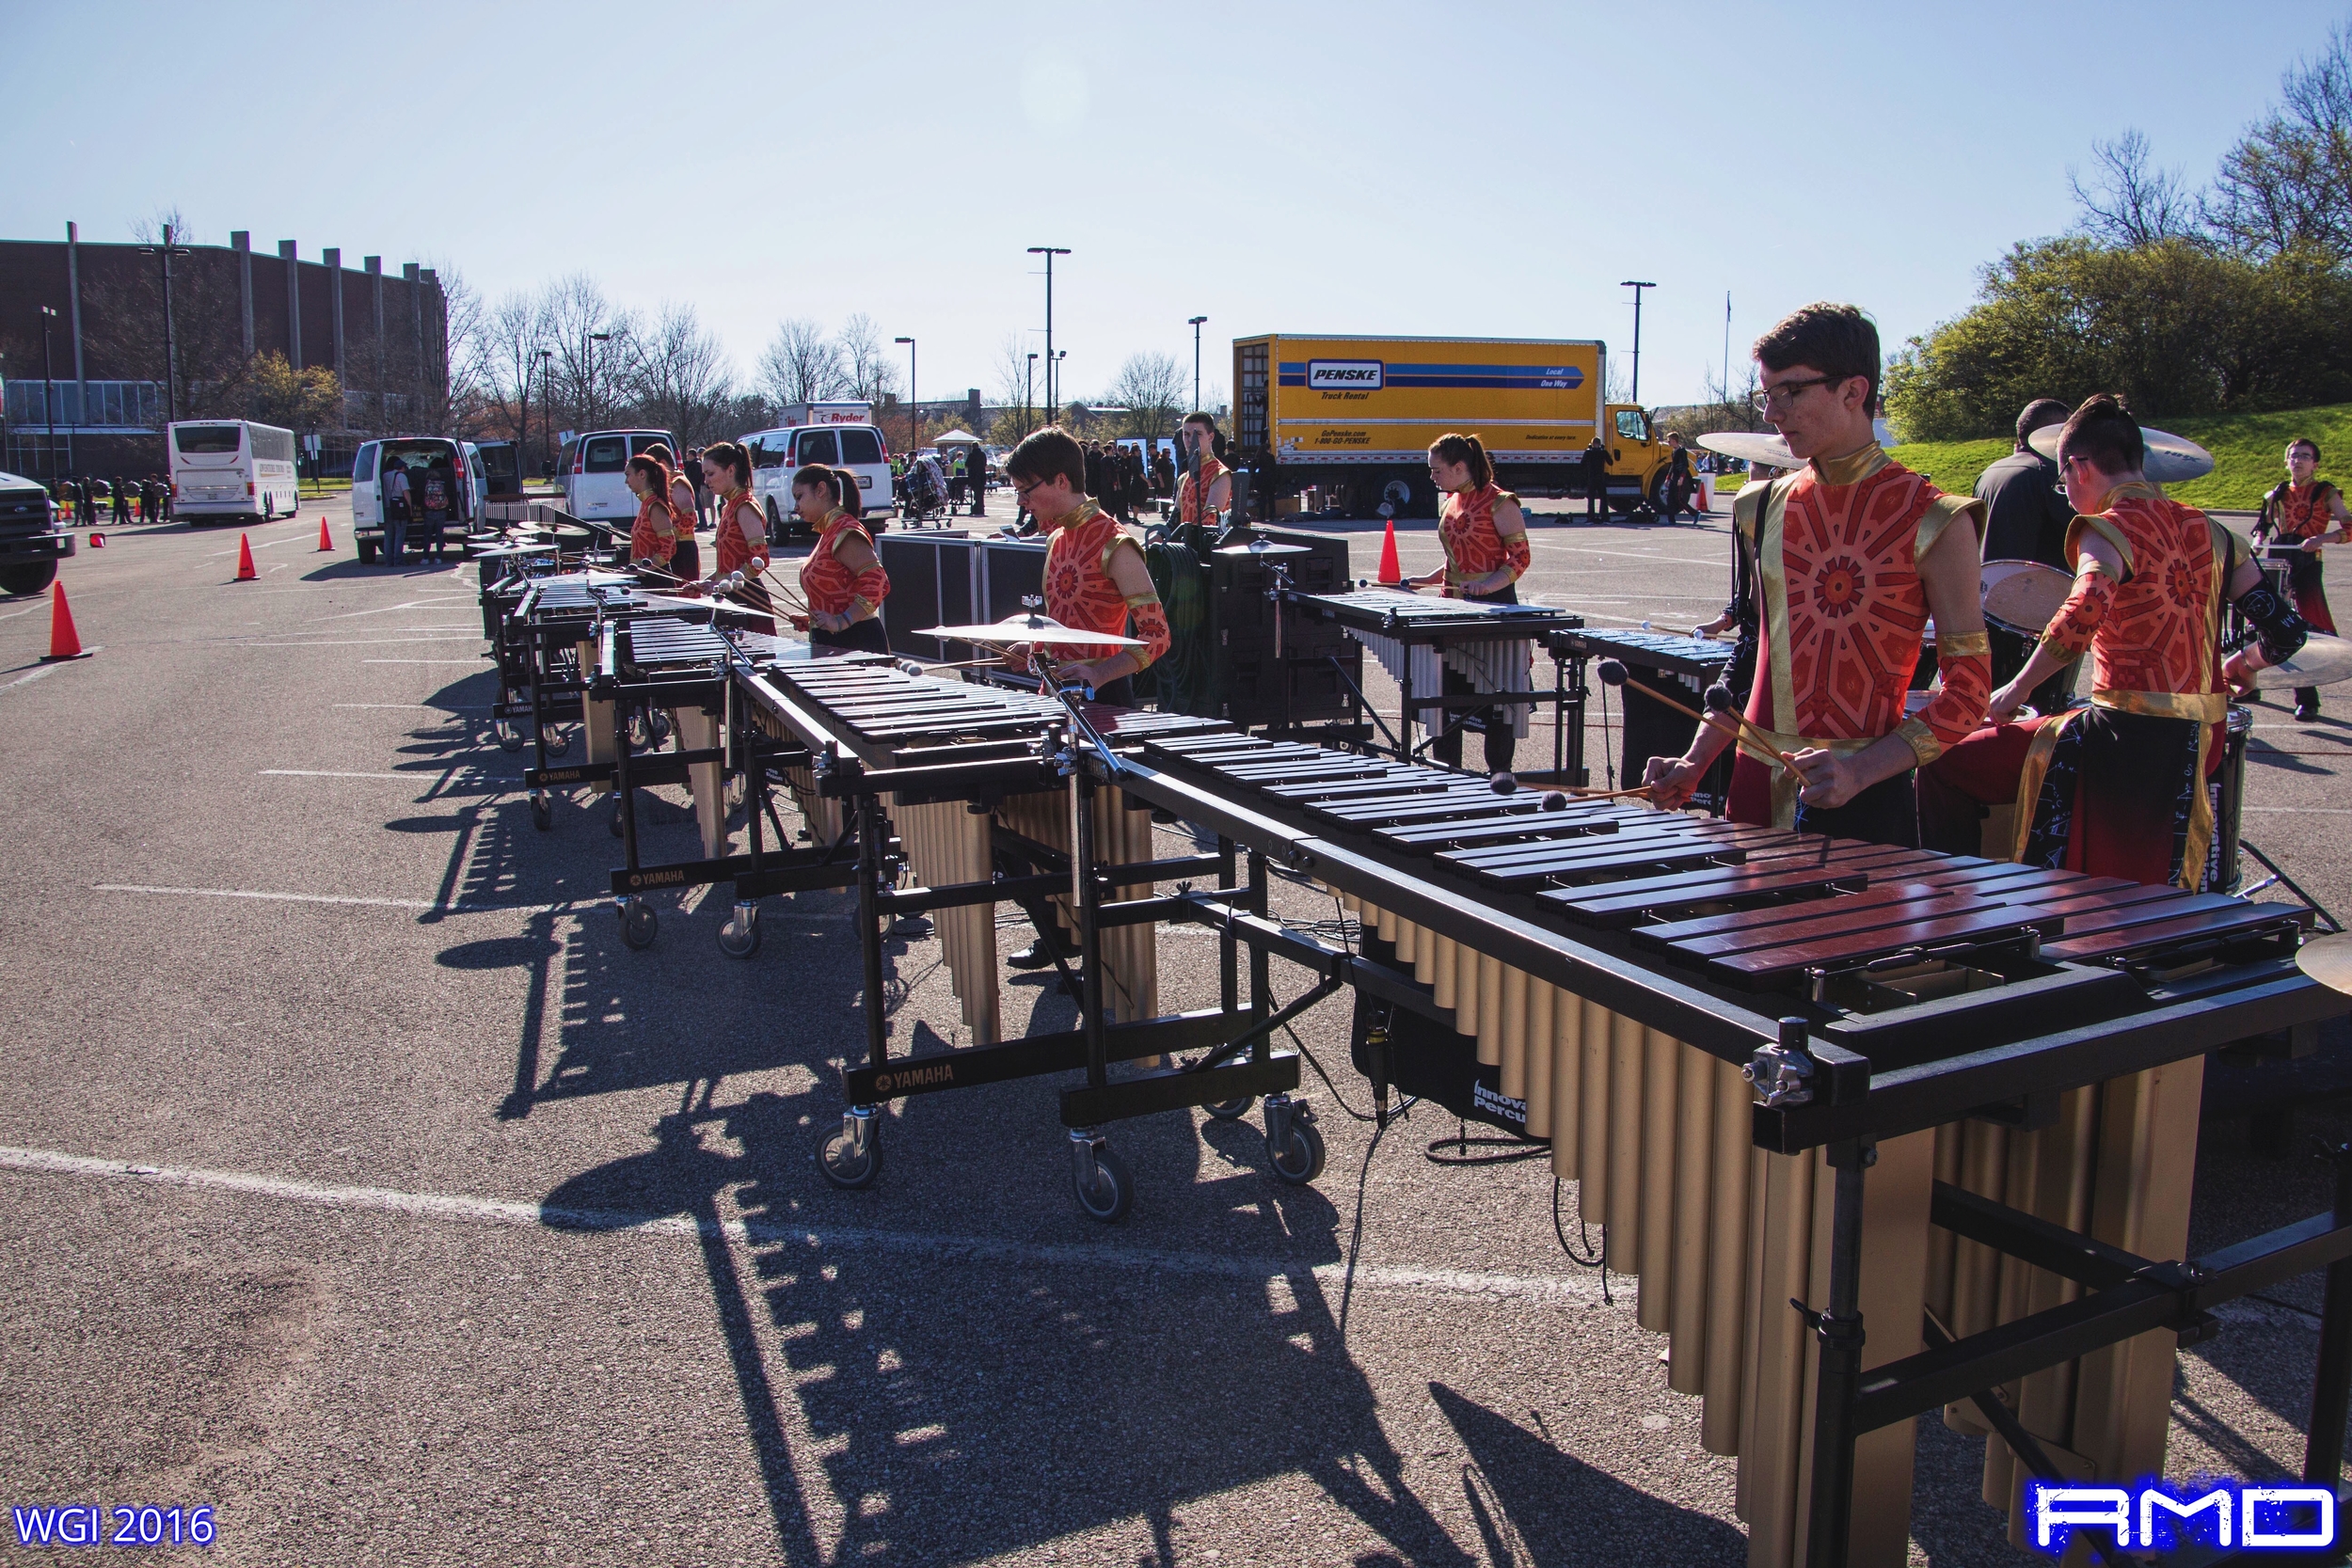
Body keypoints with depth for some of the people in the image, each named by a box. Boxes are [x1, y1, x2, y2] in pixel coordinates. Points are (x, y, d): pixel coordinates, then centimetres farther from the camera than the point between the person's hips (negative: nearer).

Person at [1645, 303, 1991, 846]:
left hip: (1863, 803, -4)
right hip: (1758, 798, 5)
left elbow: (1967, 692, -7)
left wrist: (1859, 771, -20)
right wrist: (1695, 763, 3)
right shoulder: (1764, 509, 7)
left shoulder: (1932, 522, -8)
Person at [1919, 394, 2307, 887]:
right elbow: (2286, 632, 10)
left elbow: (2083, 615, -29)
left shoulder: (2110, 530, -8)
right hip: (2199, 743, 8)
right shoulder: (2206, 530, 12)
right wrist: (2225, 672, 28)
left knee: (1945, 767, -1)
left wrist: (2015, 692, -19)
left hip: (2128, 736, -8)